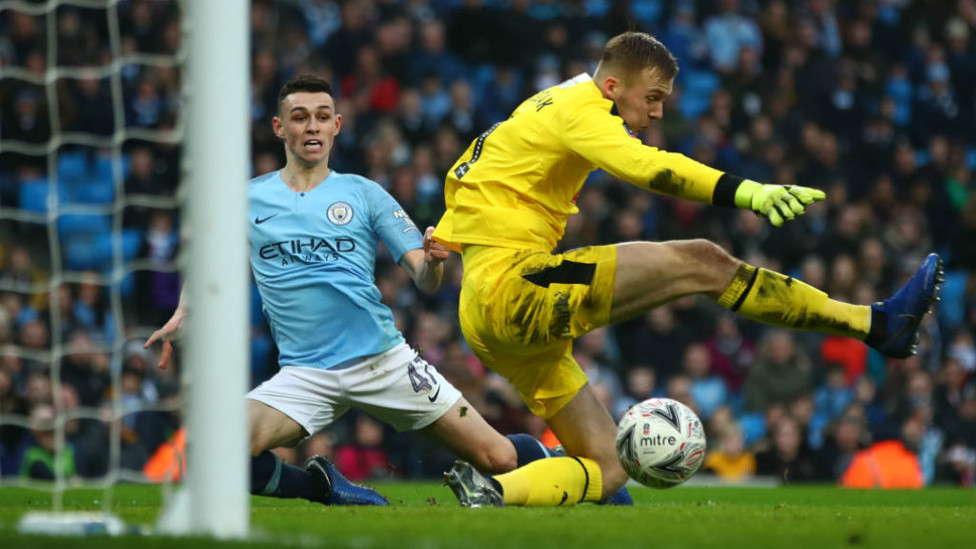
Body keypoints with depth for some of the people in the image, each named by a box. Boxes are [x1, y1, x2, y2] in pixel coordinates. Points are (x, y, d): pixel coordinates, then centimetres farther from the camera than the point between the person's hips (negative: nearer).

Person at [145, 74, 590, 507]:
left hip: (382, 359, 0)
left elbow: (425, 279, 2)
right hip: (306, 372, 0)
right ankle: (322, 485, 2)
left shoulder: (362, 194, 7)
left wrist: (433, 261, -21)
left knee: (498, 458, -6)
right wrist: (183, 315, 3)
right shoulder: (248, 200, 8)